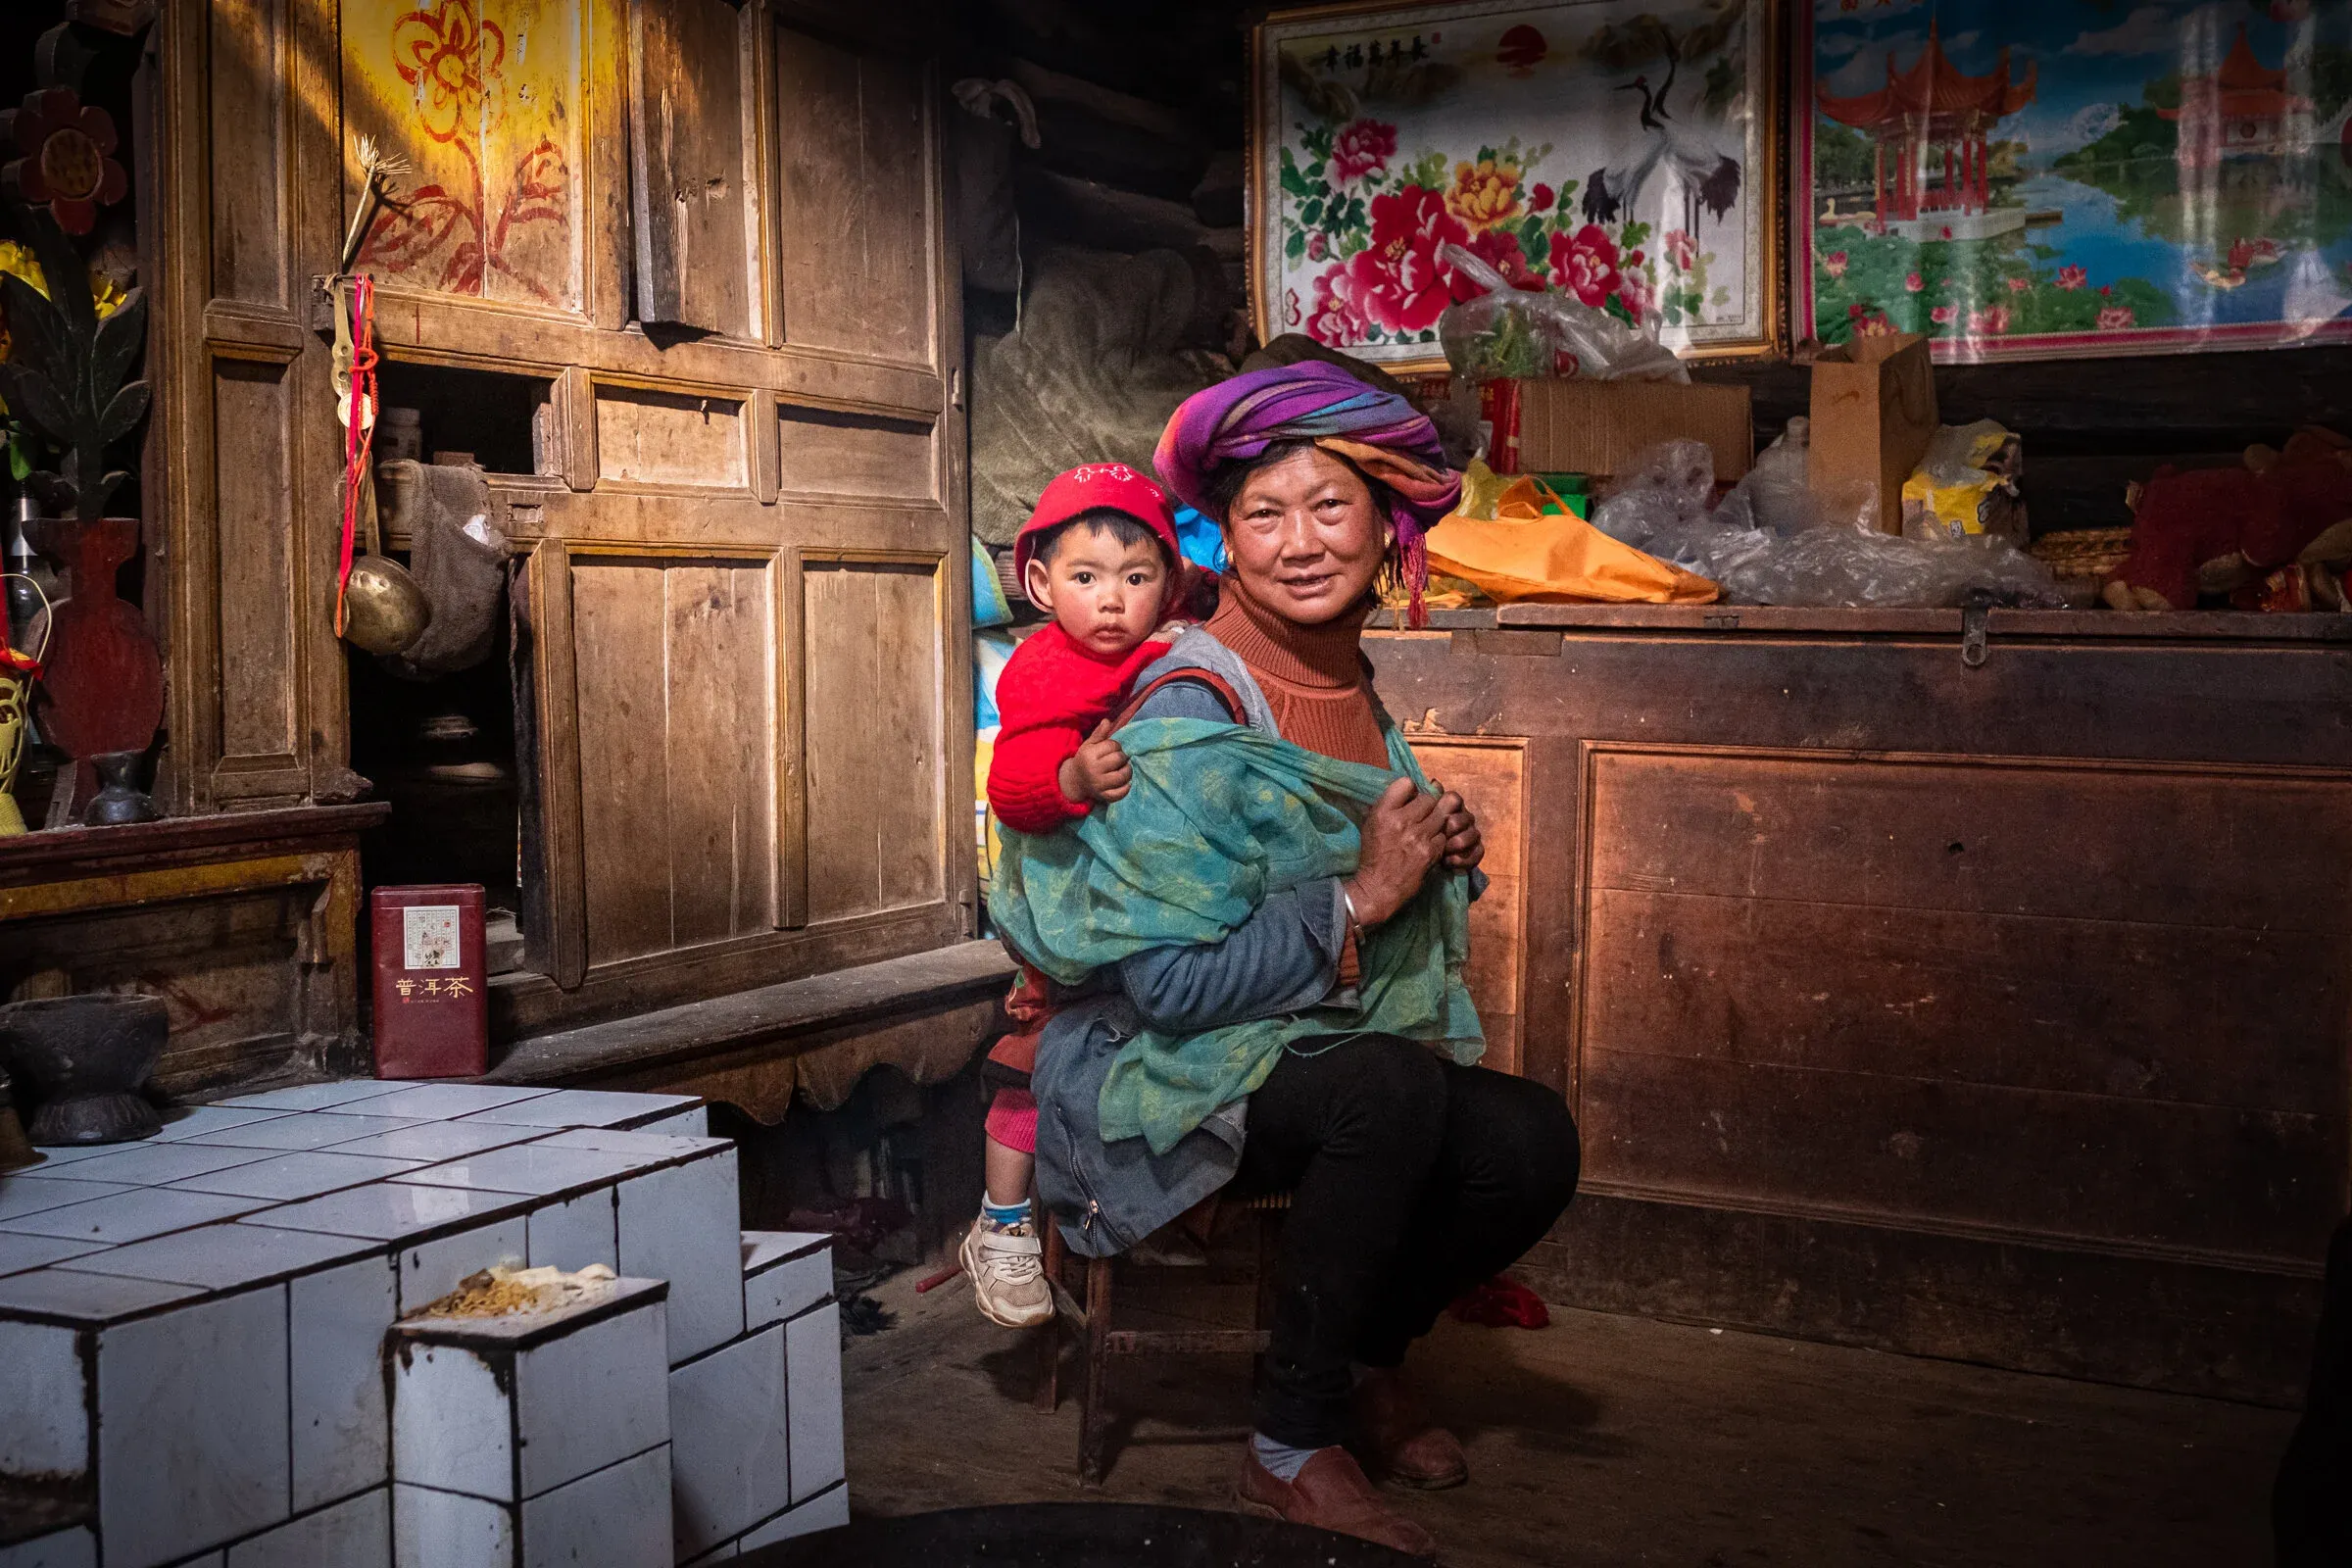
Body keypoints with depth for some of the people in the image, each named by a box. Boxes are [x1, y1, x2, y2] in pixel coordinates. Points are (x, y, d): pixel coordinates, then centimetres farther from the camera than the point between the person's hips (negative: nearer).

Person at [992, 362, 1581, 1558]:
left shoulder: (1348, 679, 5)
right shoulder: (1191, 719, -19)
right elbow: (1171, 982, -23)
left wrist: (1439, 854, -1)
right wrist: (1358, 899, -21)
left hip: (1328, 1055, 7)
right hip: (1171, 1079, -7)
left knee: (1533, 1141, -16)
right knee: (1393, 1087, -34)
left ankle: (1364, 1365, 12)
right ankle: (1290, 1453, -17)